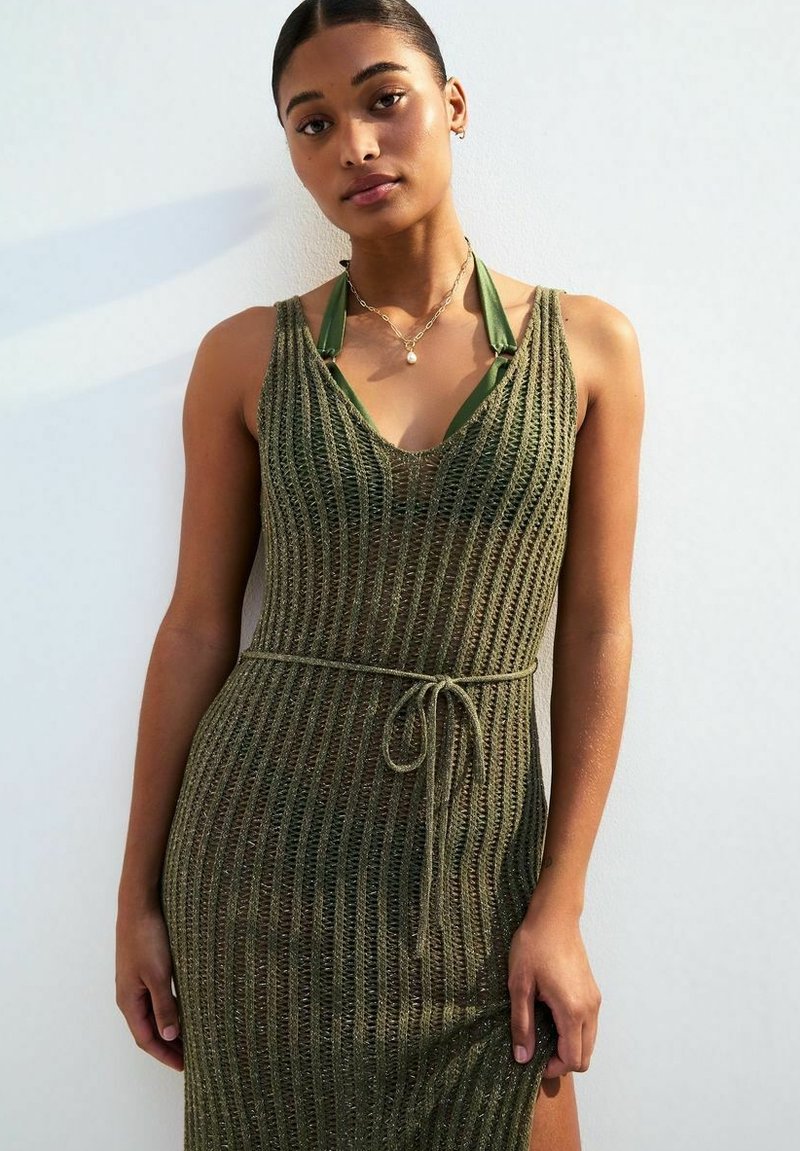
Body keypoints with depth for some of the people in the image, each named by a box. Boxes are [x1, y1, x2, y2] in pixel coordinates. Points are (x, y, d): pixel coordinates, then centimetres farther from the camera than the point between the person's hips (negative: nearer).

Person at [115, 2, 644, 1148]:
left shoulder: (588, 345, -1)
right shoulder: (247, 356, -1)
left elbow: (596, 632, -2)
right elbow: (198, 624, 1)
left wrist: (560, 907, -5)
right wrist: (138, 893, 4)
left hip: (477, 846, 1)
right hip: (264, 836, 0)